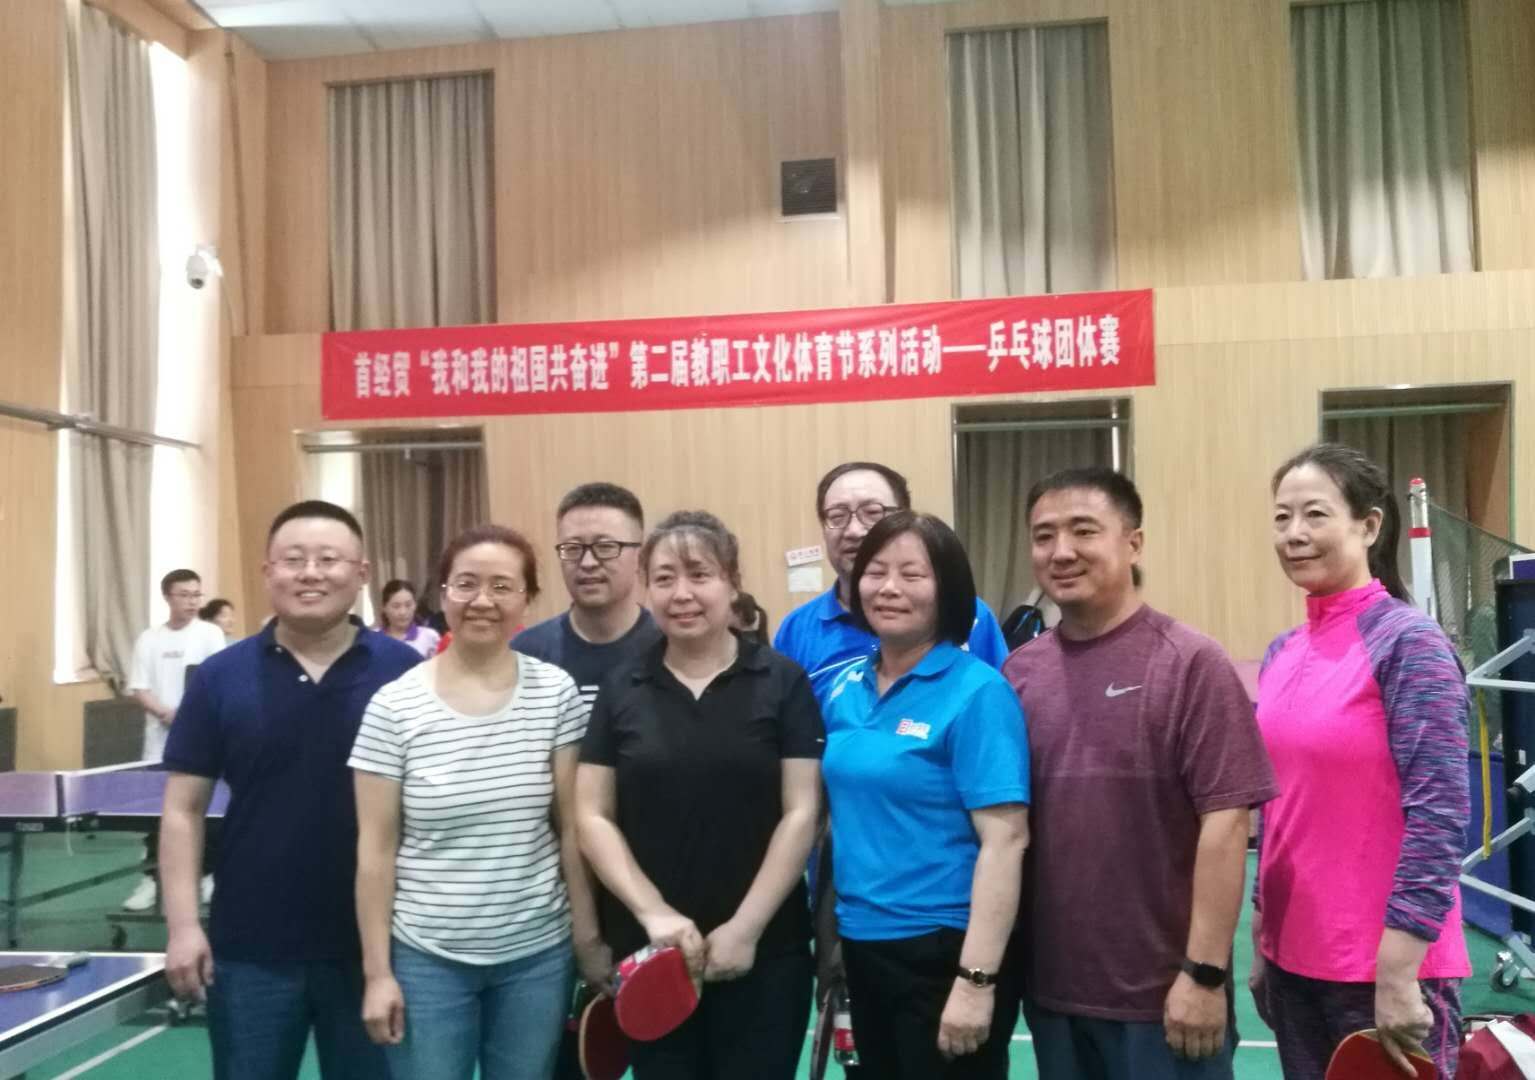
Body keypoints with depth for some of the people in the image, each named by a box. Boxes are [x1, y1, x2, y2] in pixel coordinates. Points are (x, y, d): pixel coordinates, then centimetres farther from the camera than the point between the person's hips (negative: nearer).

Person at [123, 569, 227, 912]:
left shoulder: (210, 634, -1)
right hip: (160, 741, 2)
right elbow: (138, 689, 3)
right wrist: (165, 712, -14)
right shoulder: (149, 639, 6)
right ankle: (152, 878, 11)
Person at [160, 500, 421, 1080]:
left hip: (371, 945, -1)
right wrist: (183, 924, -4)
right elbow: (183, 808, 2)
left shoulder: (405, 672, -6)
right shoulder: (220, 676, -2)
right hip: (249, 950, 1)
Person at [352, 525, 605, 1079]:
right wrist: (377, 971, -3)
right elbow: (376, 848, -4)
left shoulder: (557, 692, -5)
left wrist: (589, 937, 2)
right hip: (426, 958, -1)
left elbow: (573, 828, 0)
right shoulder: (394, 706, -8)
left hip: (538, 955, 1)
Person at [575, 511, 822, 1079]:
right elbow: (592, 816, 1)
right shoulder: (621, 690, 2)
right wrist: (654, 912, -10)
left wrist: (745, 926, -10)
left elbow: (800, 812, -5)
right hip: (648, 949, 2)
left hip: (764, 950, -2)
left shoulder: (783, 682, -3)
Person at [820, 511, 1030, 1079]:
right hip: (863, 945, 6)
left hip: (944, 949, -6)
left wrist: (976, 979, -21)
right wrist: (835, 929, 10)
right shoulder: (845, 688, 4)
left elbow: (1005, 839, -18)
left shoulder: (976, 690, -14)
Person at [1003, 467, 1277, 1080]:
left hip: (1163, 992, -4)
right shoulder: (1018, 673, 1)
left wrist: (1205, 972, -13)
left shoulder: (1190, 664, -11)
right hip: (1049, 987, 4)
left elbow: (1224, 822, -12)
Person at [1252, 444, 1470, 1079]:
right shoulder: (1282, 654, 6)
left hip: (1383, 966, -6)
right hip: (1293, 957, 6)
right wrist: (1261, 942, 13)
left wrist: (1398, 974, -18)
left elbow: (1438, 818, -17)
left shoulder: (1408, 642, -13)